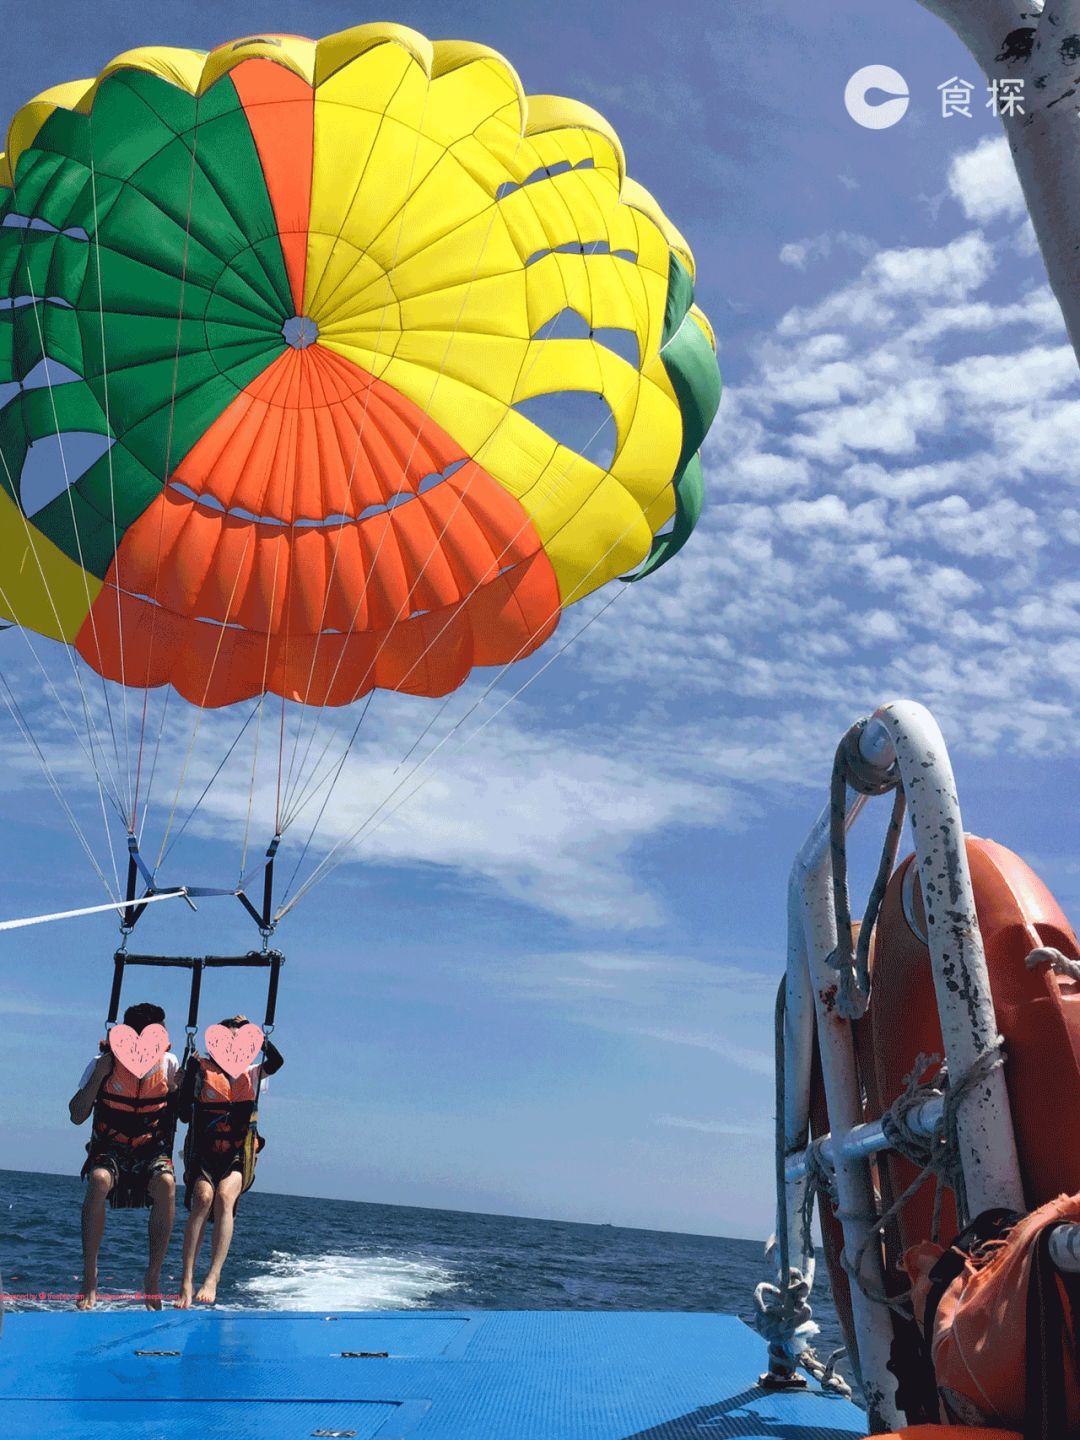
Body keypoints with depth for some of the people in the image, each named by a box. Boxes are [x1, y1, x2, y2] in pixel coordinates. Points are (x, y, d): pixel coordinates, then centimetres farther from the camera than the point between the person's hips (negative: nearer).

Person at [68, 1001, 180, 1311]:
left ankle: (153, 1278, -21)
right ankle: (89, 1277, -25)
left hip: (152, 1150, 1)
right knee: (98, 1180, -35)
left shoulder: (169, 1064, -4)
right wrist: (99, 1075, -19)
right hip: (109, 1149, -1)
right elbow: (76, 1116, -10)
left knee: (166, 1184, -32)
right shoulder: (105, 1064, -7)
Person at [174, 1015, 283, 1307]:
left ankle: (213, 1278, -33)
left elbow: (276, 1061, -4)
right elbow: (184, 1114, -1)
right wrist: (191, 1070, -7)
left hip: (238, 1155, 1)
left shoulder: (250, 1075, 14)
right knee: (203, 1197, -28)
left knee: (224, 1195, -28)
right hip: (204, 1152, -1)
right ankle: (186, 1282, -28)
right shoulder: (202, 1070, 8)